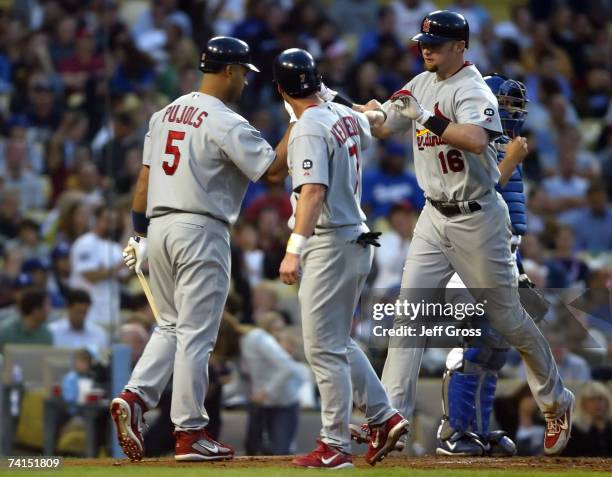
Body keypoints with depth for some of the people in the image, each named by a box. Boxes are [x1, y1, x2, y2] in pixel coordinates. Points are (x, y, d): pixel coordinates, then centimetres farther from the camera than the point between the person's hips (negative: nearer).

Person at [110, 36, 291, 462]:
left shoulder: (166, 114, 12)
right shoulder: (227, 124, -10)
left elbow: (146, 176, 14)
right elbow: (274, 170, -14)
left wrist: (140, 233, 19)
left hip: (159, 226, 7)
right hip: (201, 232, -7)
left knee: (171, 326, 18)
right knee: (196, 334, -2)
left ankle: (135, 398, -2)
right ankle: (190, 434, 1)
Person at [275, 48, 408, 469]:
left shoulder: (308, 130, -17)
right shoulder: (346, 116, 7)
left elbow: (312, 193, -28)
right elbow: (367, 132, 32)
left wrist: (294, 249, -33)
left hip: (329, 245, -9)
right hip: (357, 241, 9)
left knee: (323, 347, -6)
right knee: (338, 342, 20)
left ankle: (335, 446, -5)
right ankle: (384, 416, 18)